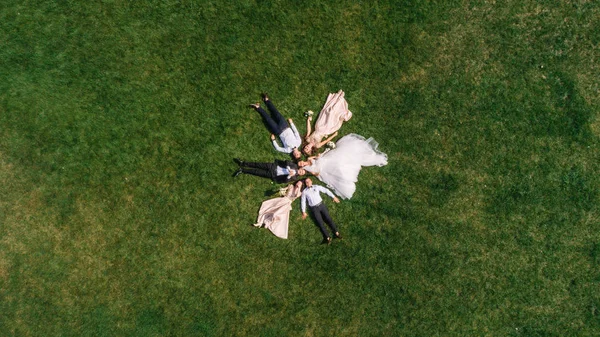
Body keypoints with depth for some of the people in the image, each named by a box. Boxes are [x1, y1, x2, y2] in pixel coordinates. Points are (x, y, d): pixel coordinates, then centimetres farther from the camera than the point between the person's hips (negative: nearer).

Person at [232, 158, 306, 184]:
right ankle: (242, 163, -4)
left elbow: (285, 180, -14)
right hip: (274, 166, 2)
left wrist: (290, 175, -31)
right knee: (259, 165, -10)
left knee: (259, 172, -13)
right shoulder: (295, 166, 5)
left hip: (274, 175, -2)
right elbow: (287, 162, -2)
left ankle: (242, 170, -9)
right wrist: (289, 169, -16)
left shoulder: (294, 177, -3)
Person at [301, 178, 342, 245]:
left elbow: (326, 190, 10)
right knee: (320, 223, -11)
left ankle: (336, 233, -12)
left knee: (328, 218, -11)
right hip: (314, 208, -1)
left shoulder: (317, 187, 9)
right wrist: (304, 212, 2)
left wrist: (333, 197, 5)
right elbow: (303, 202, 7)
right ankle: (327, 238, -16)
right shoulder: (304, 191, 8)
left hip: (321, 205, 1)